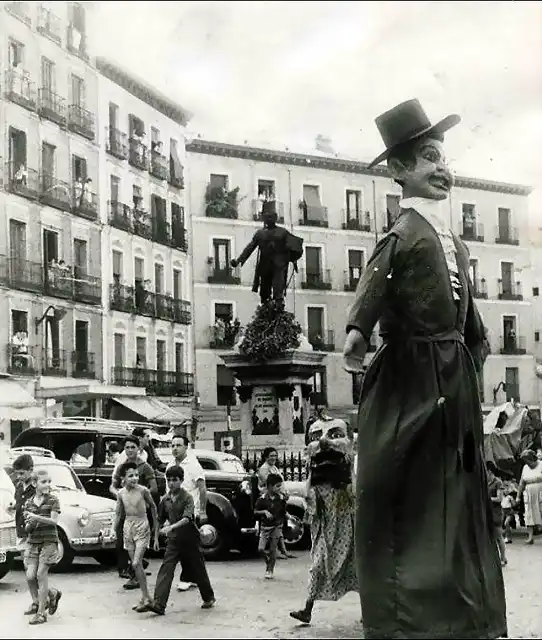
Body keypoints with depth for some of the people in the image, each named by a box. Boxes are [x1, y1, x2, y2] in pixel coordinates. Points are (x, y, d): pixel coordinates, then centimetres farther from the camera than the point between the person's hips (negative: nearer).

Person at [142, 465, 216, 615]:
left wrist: (171, 527, -39)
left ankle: (209, 598, 30)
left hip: (189, 539, -4)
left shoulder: (187, 497, -13)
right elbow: (161, 518, 20)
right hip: (173, 539, 4)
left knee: (198, 569, 9)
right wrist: (164, 527, 7)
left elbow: (187, 518, -28)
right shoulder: (165, 499, 3)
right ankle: (159, 604, -17)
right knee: (166, 569, -10)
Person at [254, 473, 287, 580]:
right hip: (265, 526, 0)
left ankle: (270, 570, 11)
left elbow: (283, 512, 7)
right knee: (261, 549, -5)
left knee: (273, 549, -2)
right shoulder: (262, 499, -8)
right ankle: (268, 560, 25)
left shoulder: (281, 498, -4)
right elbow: (255, 512, -4)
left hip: (277, 526, 0)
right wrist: (264, 512, -18)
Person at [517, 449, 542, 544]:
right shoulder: (525, 468, 10)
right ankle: (530, 536, -2)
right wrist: (518, 496, 12)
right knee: (529, 515, -2)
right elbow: (522, 483, 14)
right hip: (529, 496, 4)